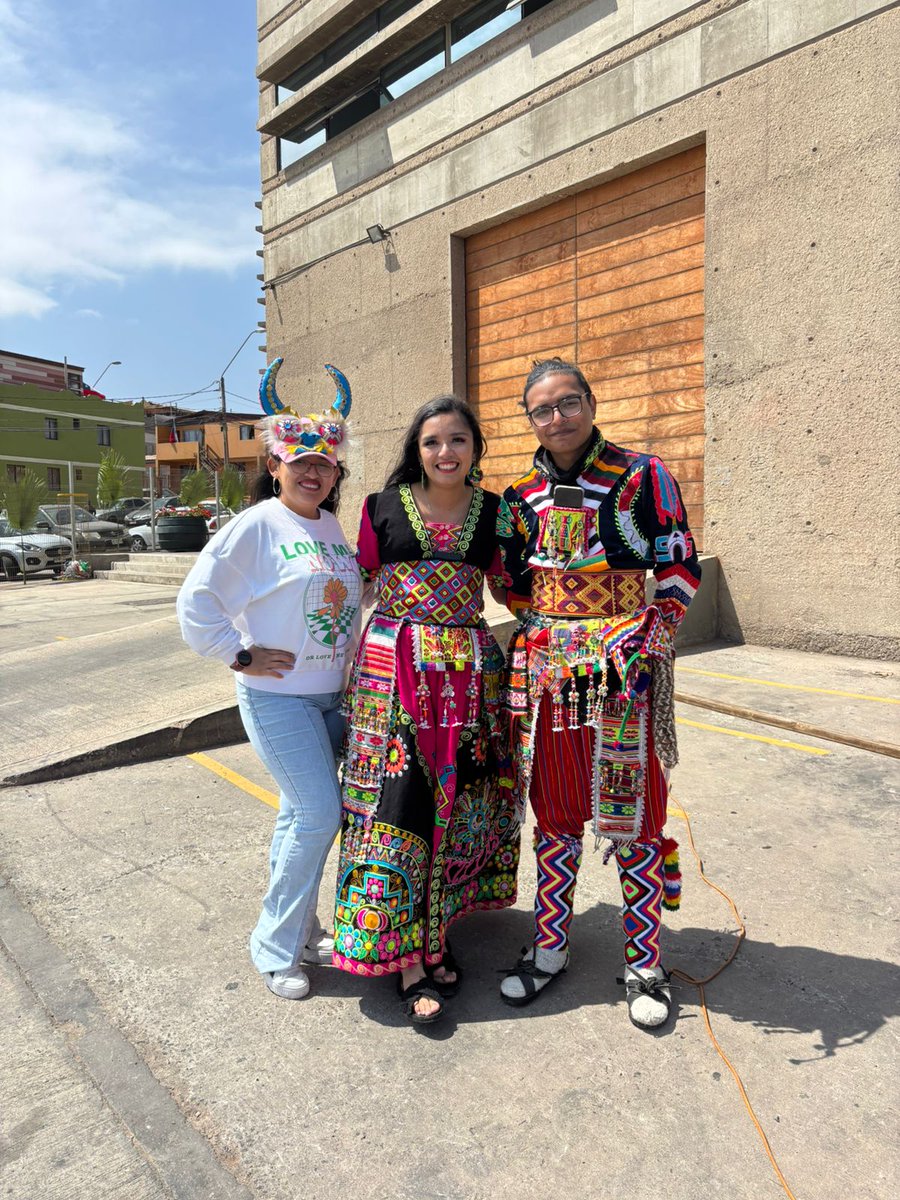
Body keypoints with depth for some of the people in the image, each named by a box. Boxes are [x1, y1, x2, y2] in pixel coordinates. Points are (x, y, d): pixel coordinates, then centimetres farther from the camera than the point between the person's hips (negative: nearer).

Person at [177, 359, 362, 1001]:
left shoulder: (332, 526, 9)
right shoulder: (256, 525, -12)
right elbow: (196, 601, -13)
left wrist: (350, 669, 12)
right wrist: (241, 655, -14)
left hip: (332, 694, 6)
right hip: (277, 696, -6)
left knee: (302, 814, 16)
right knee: (320, 812, -8)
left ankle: (299, 929, 33)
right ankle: (275, 948, 13)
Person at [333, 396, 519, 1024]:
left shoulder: (493, 512, 7)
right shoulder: (383, 507, 2)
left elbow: (509, 588, 18)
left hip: (469, 669, 2)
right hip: (394, 667, -2)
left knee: (455, 800, 9)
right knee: (395, 803, -3)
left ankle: (435, 930, 29)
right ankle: (405, 957, 11)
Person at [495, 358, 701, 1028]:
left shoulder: (642, 477, -3)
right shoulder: (523, 497, 10)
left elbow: (681, 573, -5)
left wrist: (641, 646, -14)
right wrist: (502, 536, 0)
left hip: (624, 666, -3)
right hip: (545, 671, 4)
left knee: (633, 818, 5)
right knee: (554, 812, 13)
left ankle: (644, 965, 25)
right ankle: (550, 948, 31)